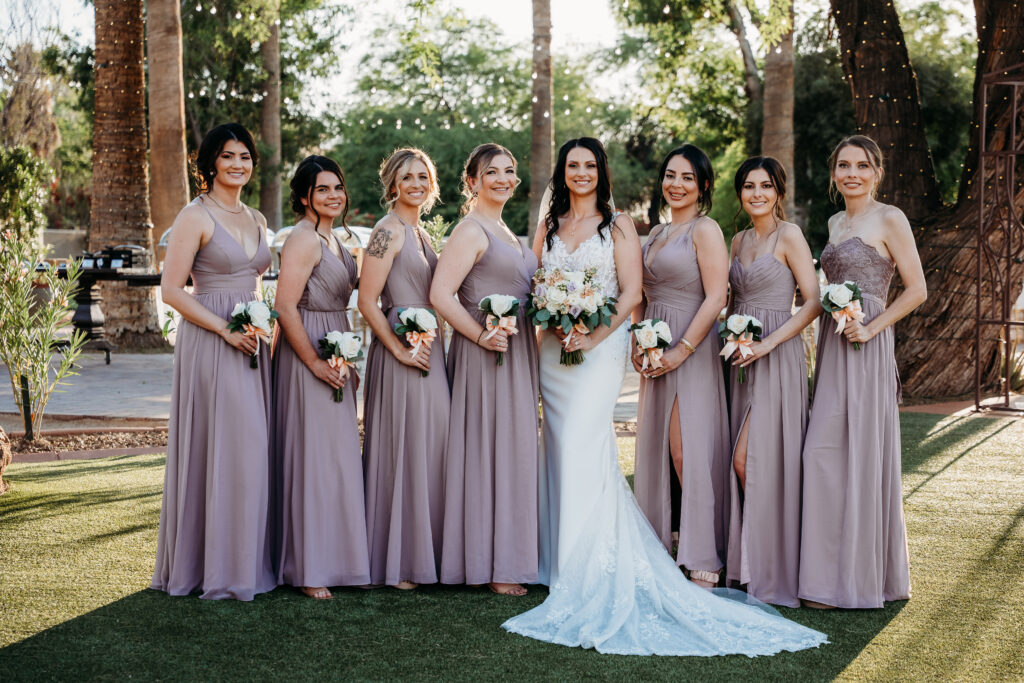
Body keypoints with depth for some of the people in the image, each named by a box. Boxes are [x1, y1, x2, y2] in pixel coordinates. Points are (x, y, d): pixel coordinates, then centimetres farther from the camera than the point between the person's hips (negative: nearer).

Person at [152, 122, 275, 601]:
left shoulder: (256, 220, 15)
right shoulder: (196, 216, -6)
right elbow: (171, 290, -11)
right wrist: (225, 329, -16)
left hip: (250, 342, 7)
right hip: (209, 344, -7)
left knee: (251, 449, 7)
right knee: (215, 448, -5)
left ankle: (246, 560, 17)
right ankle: (213, 567, 5)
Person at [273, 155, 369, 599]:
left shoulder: (332, 238, 15)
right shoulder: (303, 239, -14)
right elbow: (286, 307, -21)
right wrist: (315, 362, -20)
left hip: (334, 356, 10)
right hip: (307, 353, -10)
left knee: (338, 457, 13)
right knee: (313, 458, -5)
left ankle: (337, 558, 22)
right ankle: (308, 570, 2)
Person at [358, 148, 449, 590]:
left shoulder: (420, 233, 16)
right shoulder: (388, 231, -10)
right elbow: (367, 302, -16)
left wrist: (433, 344, 12)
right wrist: (400, 349, -17)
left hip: (428, 350, 9)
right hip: (401, 355, -9)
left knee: (429, 450, 11)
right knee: (401, 452, -4)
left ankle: (421, 554, 20)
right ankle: (394, 564, 6)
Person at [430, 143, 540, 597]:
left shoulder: (504, 231, 18)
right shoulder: (470, 231, -11)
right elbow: (440, 295, -20)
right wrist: (482, 335, -21)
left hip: (516, 354, 10)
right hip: (486, 356, -9)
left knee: (512, 451, 12)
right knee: (488, 451, -5)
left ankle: (507, 555, 20)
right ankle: (492, 566, 2)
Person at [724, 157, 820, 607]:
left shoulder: (789, 236, -6)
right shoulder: (739, 240, 15)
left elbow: (813, 302, -12)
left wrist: (769, 342, -18)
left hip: (776, 356, -7)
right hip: (741, 357, 7)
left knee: (751, 458, -11)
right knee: (745, 461, 6)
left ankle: (773, 573, 2)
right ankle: (749, 565, 15)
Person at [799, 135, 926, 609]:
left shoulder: (889, 220, -5)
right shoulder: (836, 223, 18)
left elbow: (917, 290, -8)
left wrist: (871, 327, -15)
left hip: (866, 349, -7)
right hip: (832, 348, 7)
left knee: (862, 454, -5)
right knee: (824, 454, 5)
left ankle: (865, 575, 4)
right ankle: (833, 574, 12)